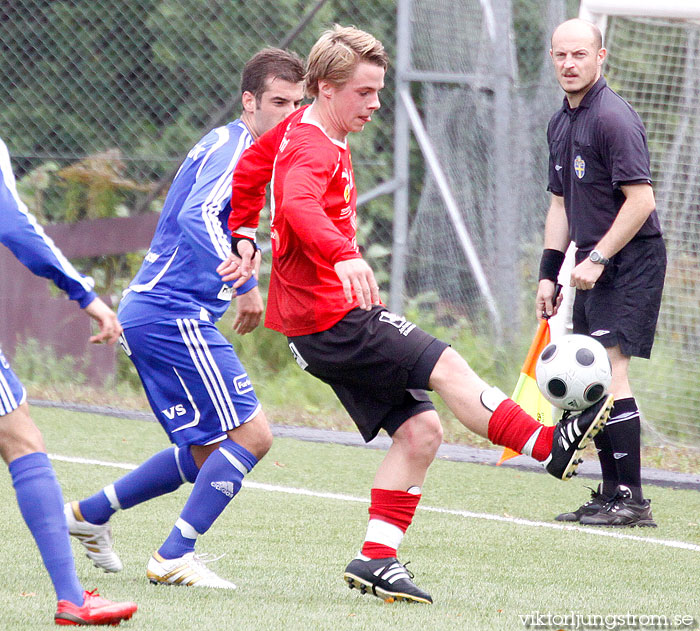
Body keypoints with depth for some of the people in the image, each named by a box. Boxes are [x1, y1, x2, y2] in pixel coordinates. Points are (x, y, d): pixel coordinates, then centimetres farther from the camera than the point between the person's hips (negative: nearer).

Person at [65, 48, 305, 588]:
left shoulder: (226, 147, 19)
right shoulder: (235, 147, -12)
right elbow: (198, 218, -29)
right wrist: (244, 285, -36)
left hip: (149, 312, 10)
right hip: (174, 315, -10)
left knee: (207, 452, 15)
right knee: (251, 435, -12)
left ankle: (89, 513, 23)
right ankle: (174, 558, -10)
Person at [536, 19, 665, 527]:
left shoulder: (613, 118, -15)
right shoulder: (561, 124, 14)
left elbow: (641, 201, -20)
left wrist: (598, 258, -20)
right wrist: (549, 274, 15)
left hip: (632, 261, -9)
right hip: (594, 265, 9)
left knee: (608, 369, -15)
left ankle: (631, 499, -13)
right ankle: (612, 494, 12)